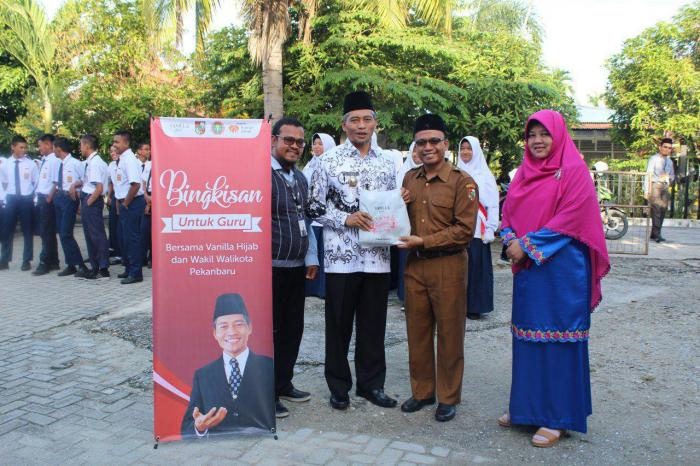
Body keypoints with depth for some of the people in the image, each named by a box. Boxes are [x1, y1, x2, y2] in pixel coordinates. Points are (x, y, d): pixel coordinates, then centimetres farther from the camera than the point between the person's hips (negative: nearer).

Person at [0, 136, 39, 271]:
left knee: (27, 231, 6)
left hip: (26, 199, -2)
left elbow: (37, 182, 1)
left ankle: (27, 261, 16)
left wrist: (33, 196, -3)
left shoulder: (31, 164, -5)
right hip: (11, 200, 2)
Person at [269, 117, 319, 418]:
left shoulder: (300, 178, 15)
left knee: (292, 329, 14)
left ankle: (283, 384, 29)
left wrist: (311, 258, 15)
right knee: (269, 331, 2)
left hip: (297, 267, 8)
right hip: (271, 267, -7)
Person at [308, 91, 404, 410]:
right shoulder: (329, 161, -1)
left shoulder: (386, 163, 11)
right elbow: (315, 208, -1)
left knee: (373, 324, 11)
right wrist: (346, 219, -13)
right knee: (339, 324, 7)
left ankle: (371, 383, 27)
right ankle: (339, 386, 23)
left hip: (377, 255, 4)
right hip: (341, 255, -3)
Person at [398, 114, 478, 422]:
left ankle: (448, 397, 21)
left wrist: (424, 241, -17)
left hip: (448, 266, -5)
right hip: (414, 265, 5)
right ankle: (422, 391, 28)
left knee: (449, 334, 6)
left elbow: (464, 230, -13)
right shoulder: (410, 179, 11)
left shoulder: (462, 182, -7)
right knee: (417, 332, 12)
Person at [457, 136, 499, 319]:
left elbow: (492, 204, -1)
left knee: (476, 266, 0)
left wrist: (490, 229, -7)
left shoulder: (485, 175, 1)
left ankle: (475, 307, 10)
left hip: (477, 229, -3)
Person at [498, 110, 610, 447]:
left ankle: (558, 417, 11)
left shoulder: (573, 171, -6)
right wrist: (511, 241, -6)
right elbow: (508, 213, 14)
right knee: (527, 336, 12)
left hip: (561, 268, -6)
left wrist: (527, 244, -15)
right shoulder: (524, 173, 14)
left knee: (558, 338, -1)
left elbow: (571, 218, -15)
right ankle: (526, 406, 25)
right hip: (527, 268, 7)